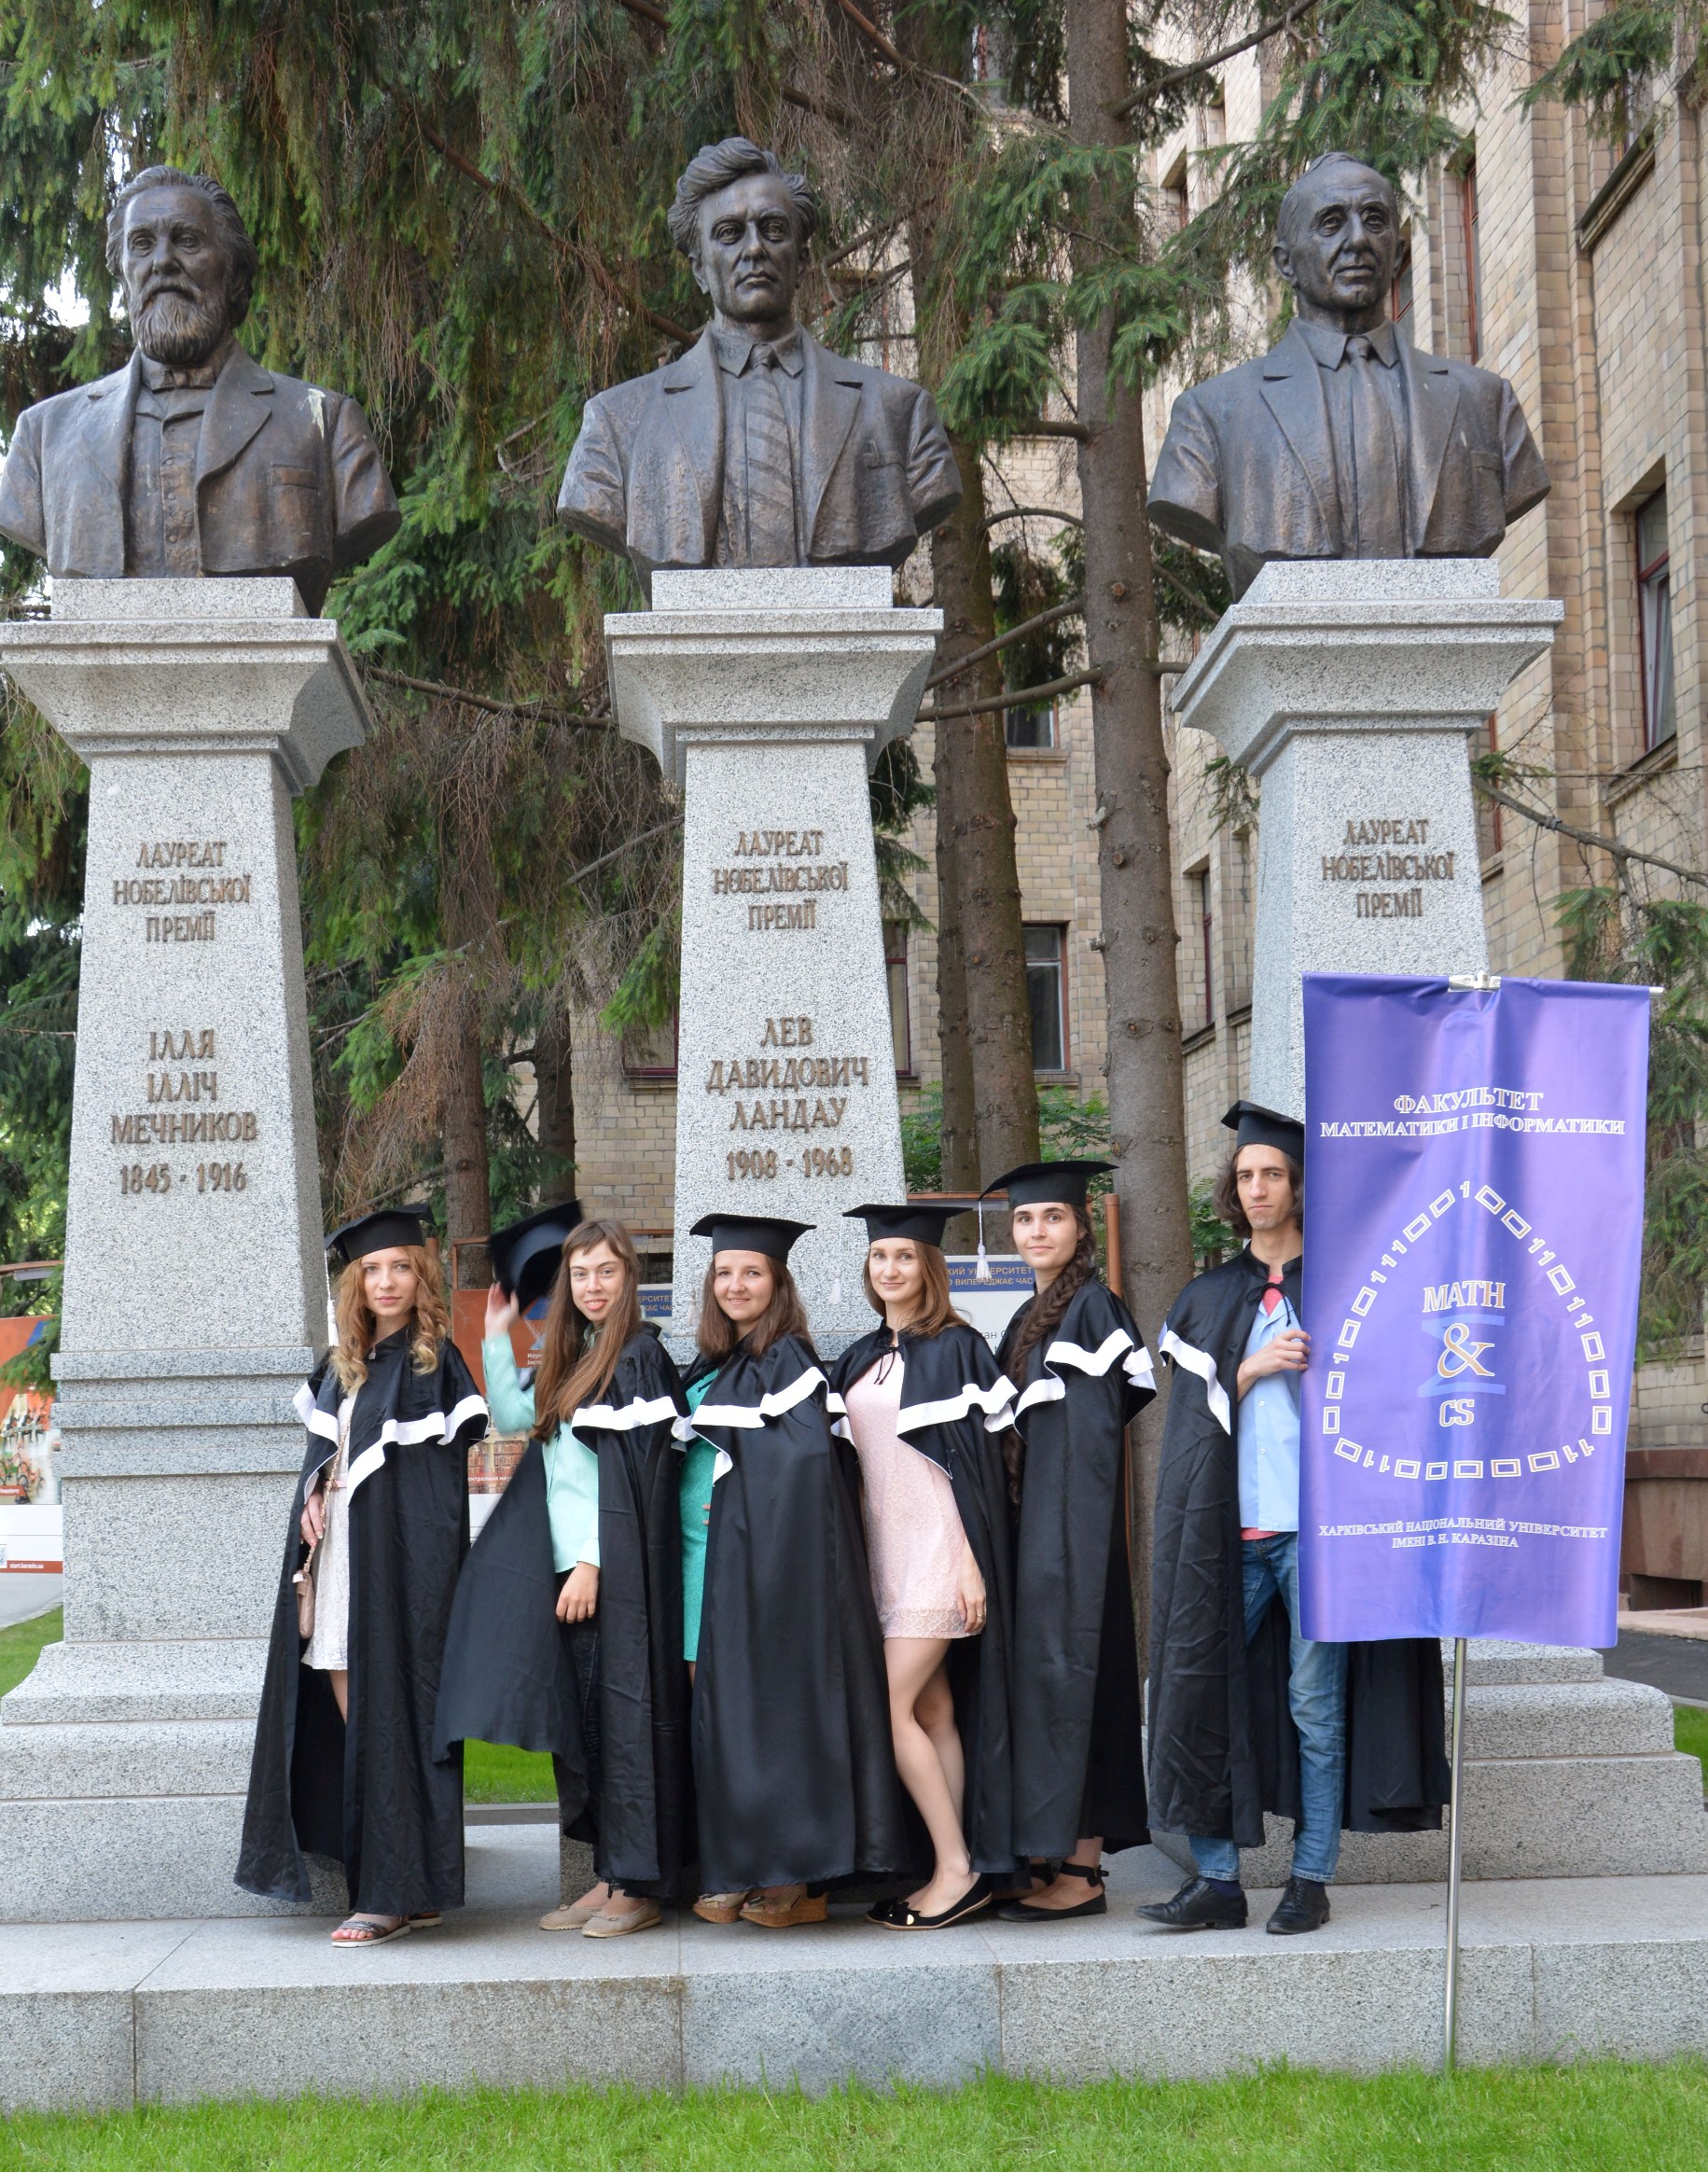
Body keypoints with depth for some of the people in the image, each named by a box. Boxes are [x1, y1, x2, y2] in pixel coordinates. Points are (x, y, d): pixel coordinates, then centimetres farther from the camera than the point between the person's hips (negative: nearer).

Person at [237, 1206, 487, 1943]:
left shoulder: (432, 1360, -4)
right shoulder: (344, 1364, 16)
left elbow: (440, 1481, -8)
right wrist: (313, 1493, 1)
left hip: (400, 1563, -7)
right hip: (338, 1555, 7)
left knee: (388, 1713, -7)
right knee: (347, 1714, 5)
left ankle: (399, 1891, -2)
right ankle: (378, 1877, 13)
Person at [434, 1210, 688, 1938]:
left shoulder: (638, 1357, -10)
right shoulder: (572, 1360, 15)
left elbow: (628, 1474, -15)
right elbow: (511, 1416, 16)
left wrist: (592, 1562, -18)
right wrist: (497, 1336, 12)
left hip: (618, 1568, -8)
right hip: (569, 1563, 8)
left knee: (622, 1712, -4)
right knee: (586, 1716, 9)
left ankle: (640, 1885, 3)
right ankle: (611, 1874, 16)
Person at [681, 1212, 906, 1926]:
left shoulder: (787, 1361, -10)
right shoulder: (716, 1367, 15)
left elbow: (809, 1465, -17)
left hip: (783, 1560, -8)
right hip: (733, 1564, 8)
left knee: (780, 1699, -6)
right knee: (732, 1704, 7)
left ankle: (798, 1876, 0)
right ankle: (744, 1873, 11)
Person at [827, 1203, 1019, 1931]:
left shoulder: (955, 1348, -6)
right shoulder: (859, 1360, 14)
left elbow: (978, 1462, -10)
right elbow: (850, 1461, 17)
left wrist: (973, 1564, -16)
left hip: (940, 1552, -7)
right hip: (885, 1554, 7)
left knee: (891, 1707, -12)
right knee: (933, 1712, 7)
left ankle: (956, 1870, -4)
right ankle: (957, 1872, 10)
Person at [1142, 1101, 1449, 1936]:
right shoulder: (1208, 1299, 14)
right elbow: (1196, 1413, 7)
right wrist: (1256, 1368, -9)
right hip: (1228, 1531, 3)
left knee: (1315, 1702, 0)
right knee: (1205, 1694, 0)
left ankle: (1311, 1881, 9)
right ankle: (1217, 1881, 7)